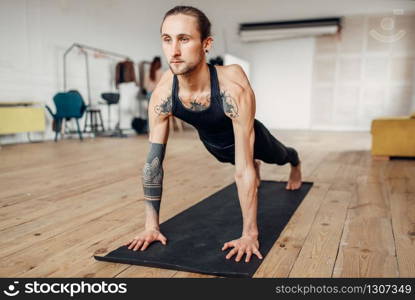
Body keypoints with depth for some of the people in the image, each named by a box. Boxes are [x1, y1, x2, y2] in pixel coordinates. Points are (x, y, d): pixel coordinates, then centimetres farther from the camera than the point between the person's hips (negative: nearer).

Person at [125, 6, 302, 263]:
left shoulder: (234, 90, -47)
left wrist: (249, 234, -40)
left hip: (247, 137, -2)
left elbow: (243, 169, -44)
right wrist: (152, 225, -27)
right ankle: (256, 166, 73)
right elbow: (153, 161, -28)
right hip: (211, 142, 2)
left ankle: (296, 164, 70)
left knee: (278, 156, 33)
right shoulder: (162, 94, -35)